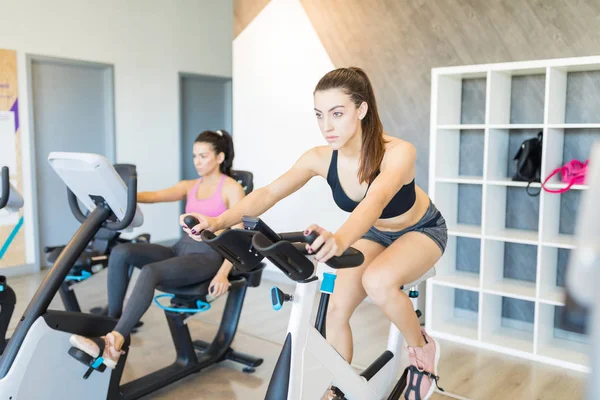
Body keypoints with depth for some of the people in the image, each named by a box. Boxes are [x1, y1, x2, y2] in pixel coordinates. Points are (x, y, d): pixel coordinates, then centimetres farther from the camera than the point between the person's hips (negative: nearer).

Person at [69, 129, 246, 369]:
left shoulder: (231, 188, -2)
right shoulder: (190, 187, 17)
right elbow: (156, 196, 1)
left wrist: (223, 273, -23)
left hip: (209, 256, -7)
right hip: (181, 249, 7)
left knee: (150, 272, -33)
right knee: (120, 253, -16)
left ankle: (113, 342, -35)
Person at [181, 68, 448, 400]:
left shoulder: (398, 152, -37)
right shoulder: (320, 158, -23)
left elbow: (376, 199, -56)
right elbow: (268, 193, -31)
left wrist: (341, 239, -76)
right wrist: (218, 221, -48)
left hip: (422, 229, -4)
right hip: (375, 232, 5)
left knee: (378, 282, -34)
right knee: (336, 310, -11)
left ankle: (422, 349, -4)